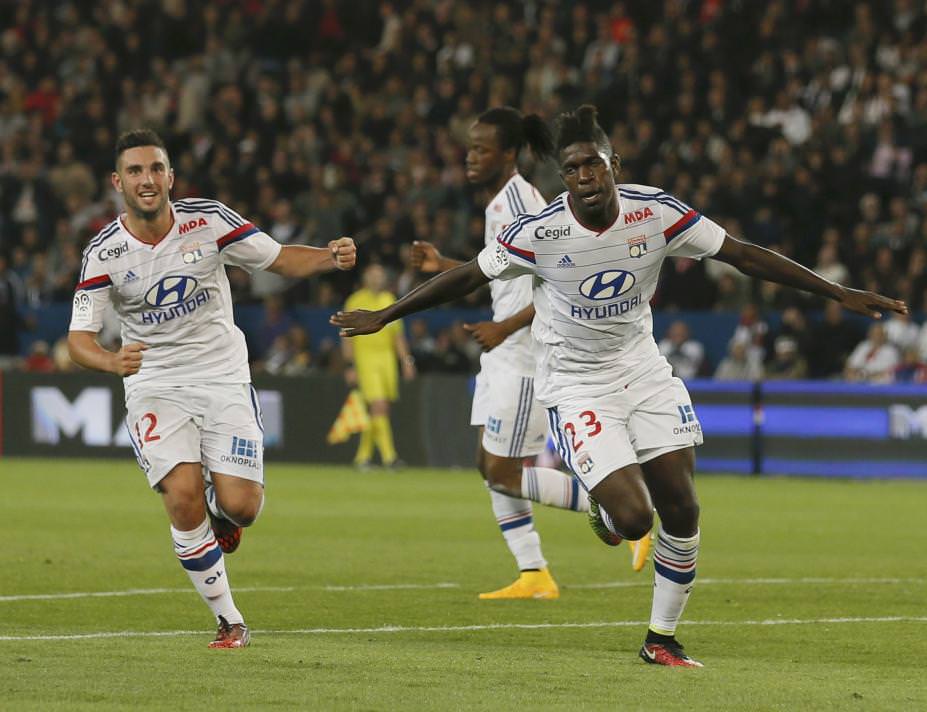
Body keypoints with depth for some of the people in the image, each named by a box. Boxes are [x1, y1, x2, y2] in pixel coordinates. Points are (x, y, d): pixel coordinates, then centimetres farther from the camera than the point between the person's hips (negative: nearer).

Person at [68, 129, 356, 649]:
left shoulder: (209, 221, -8)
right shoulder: (104, 253, -9)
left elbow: (280, 259, 1)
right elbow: (79, 337, -9)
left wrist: (331, 256, -19)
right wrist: (112, 361, -32)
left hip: (223, 377, 1)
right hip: (155, 387, -1)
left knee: (239, 506, -13)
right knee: (183, 495, -22)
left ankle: (220, 511, 28)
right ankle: (230, 622, -6)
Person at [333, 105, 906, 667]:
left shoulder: (656, 212, -13)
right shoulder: (540, 233, -19)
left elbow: (744, 255, -8)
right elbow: (467, 277, -6)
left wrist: (840, 293, -8)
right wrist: (384, 317, -3)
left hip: (643, 370, 4)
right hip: (576, 385, -3)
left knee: (682, 511, -3)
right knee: (633, 519, -18)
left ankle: (662, 639, 17)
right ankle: (599, 503, 22)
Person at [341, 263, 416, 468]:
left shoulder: (389, 300, 14)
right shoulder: (356, 301, -1)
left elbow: (397, 333, 19)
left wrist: (406, 360, 12)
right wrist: (349, 365, -7)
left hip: (387, 357, 5)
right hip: (365, 357, -5)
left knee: (380, 410, 5)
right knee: (378, 407, -14)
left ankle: (363, 454, 17)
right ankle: (388, 454, -17)